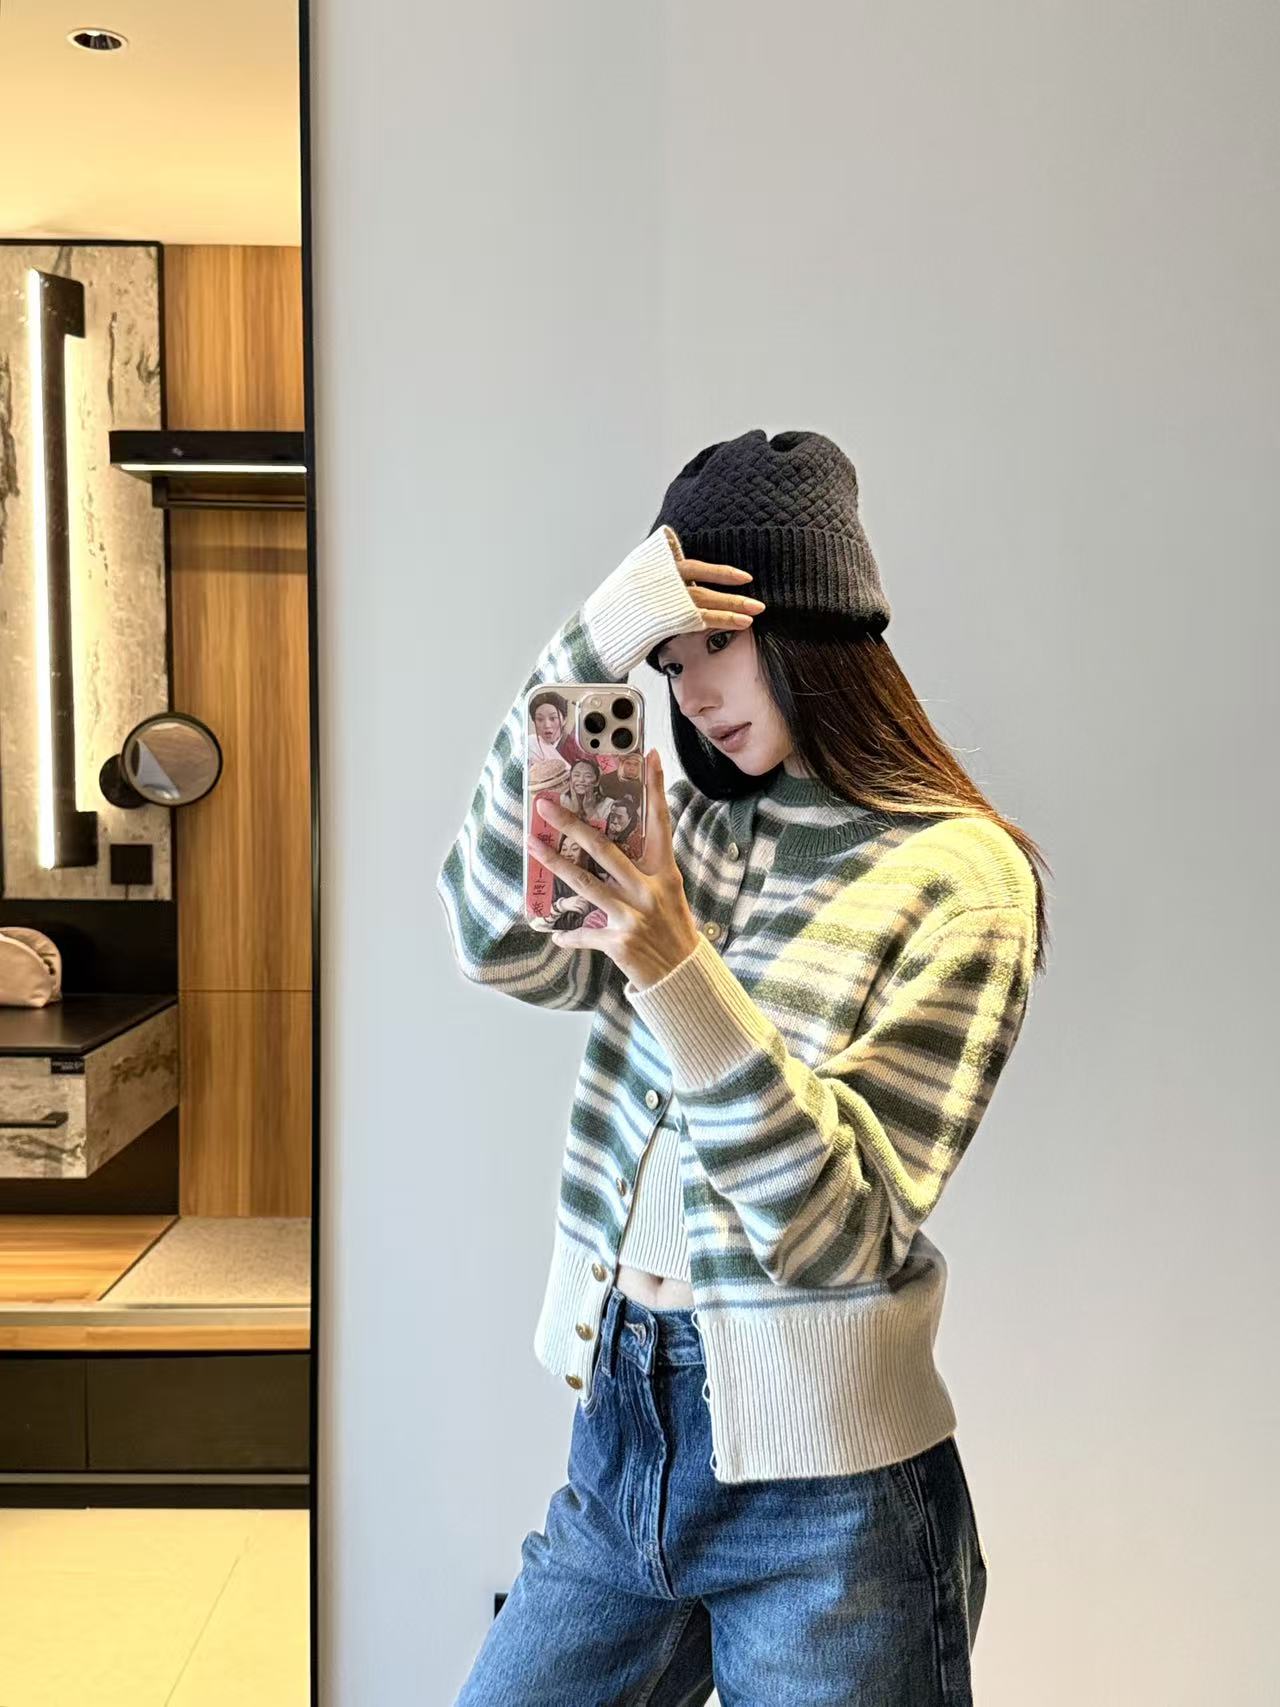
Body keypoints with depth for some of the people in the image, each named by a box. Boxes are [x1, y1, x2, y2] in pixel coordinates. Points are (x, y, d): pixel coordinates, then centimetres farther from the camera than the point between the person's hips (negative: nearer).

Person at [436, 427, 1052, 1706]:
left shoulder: (961, 875, -12)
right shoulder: (685, 828, 5)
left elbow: (838, 1226, -18)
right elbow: (498, 943, -12)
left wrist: (679, 971, -31)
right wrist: (585, 654, -19)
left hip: (821, 1496, -5)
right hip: (620, 1441, 5)